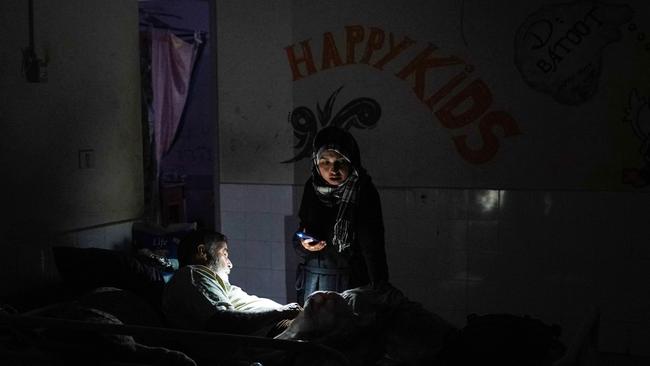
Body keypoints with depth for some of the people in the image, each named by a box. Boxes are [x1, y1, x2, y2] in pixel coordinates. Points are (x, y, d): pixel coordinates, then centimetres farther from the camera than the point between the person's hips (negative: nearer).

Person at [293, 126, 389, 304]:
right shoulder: (312, 187, 0)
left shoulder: (364, 192, -13)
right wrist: (303, 243, -12)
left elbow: (372, 247, -16)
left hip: (350, 283, -4)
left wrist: (379, 293, -23)